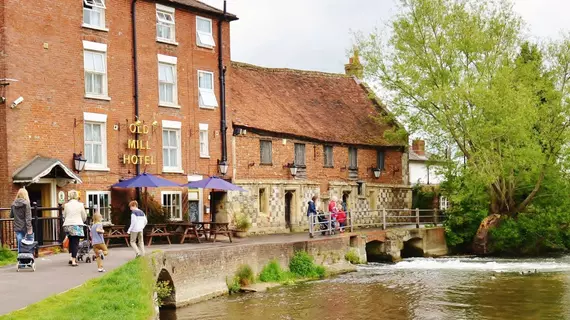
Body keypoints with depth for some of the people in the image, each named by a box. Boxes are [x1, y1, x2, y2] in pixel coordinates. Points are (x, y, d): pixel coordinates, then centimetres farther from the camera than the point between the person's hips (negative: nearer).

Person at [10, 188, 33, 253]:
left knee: (20, 246, 7)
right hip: (25, 227, -5)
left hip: (17, 228, 5)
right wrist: (29, 228, -16)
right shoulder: (26, 203, -11)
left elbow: (11, 215, 17)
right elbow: (28, 217, -15)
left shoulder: (13, 204, 5)